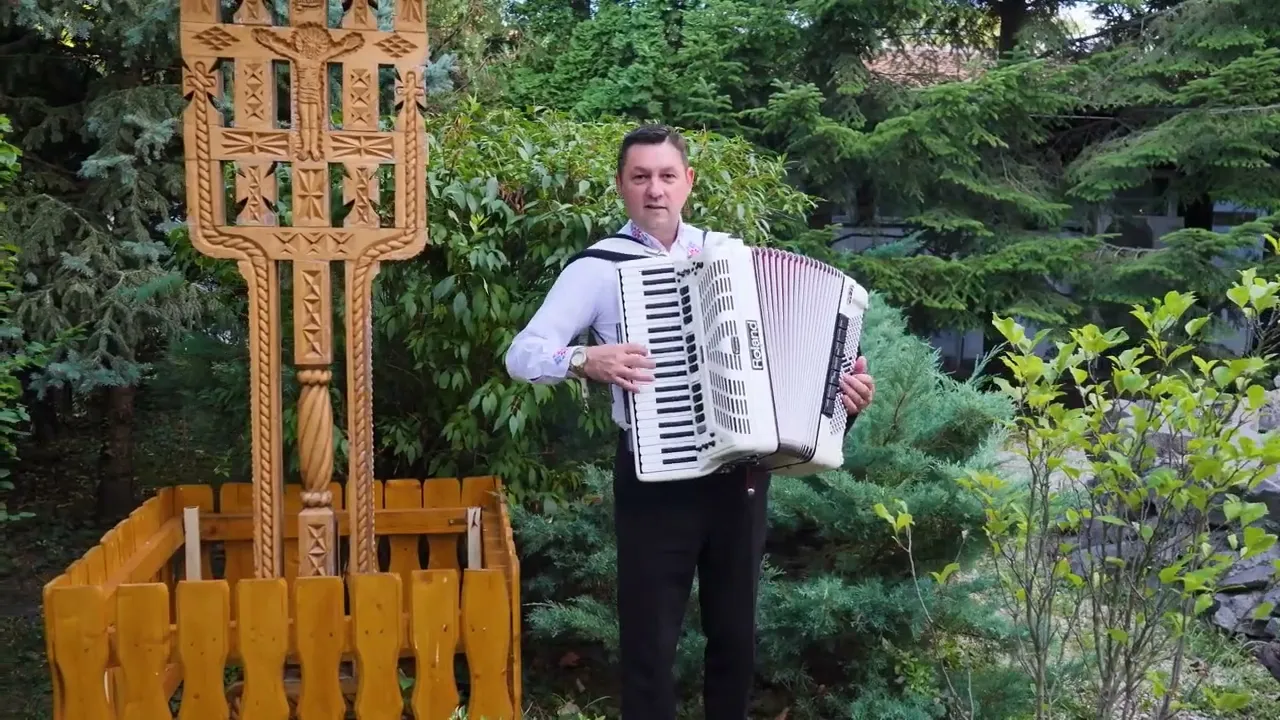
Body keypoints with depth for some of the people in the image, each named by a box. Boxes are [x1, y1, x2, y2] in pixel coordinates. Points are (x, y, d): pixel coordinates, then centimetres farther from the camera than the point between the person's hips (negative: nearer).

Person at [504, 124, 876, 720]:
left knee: (735, 632, 16)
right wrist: (586, 360, -26)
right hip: (655, 478, -3)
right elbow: (522, 354, -9)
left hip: (740, 471, 4)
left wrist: (840, 383, -2)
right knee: (650, 639, 5)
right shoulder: (599, 267, -5)